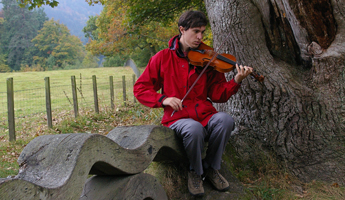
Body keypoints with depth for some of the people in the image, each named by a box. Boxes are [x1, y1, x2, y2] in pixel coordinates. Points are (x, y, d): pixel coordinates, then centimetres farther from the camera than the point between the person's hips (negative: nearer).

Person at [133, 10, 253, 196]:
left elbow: (218, 95, 4)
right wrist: (163, 99, -11)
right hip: (178, 118, -2)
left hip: (205, 115, 3)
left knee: (225, 120, -31)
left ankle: (211, 167, -3)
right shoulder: (163, 58, 4)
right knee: (194, 129, -36)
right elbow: (140, 88, 6)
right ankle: (195, 171, -3)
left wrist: (236, 81, -14)